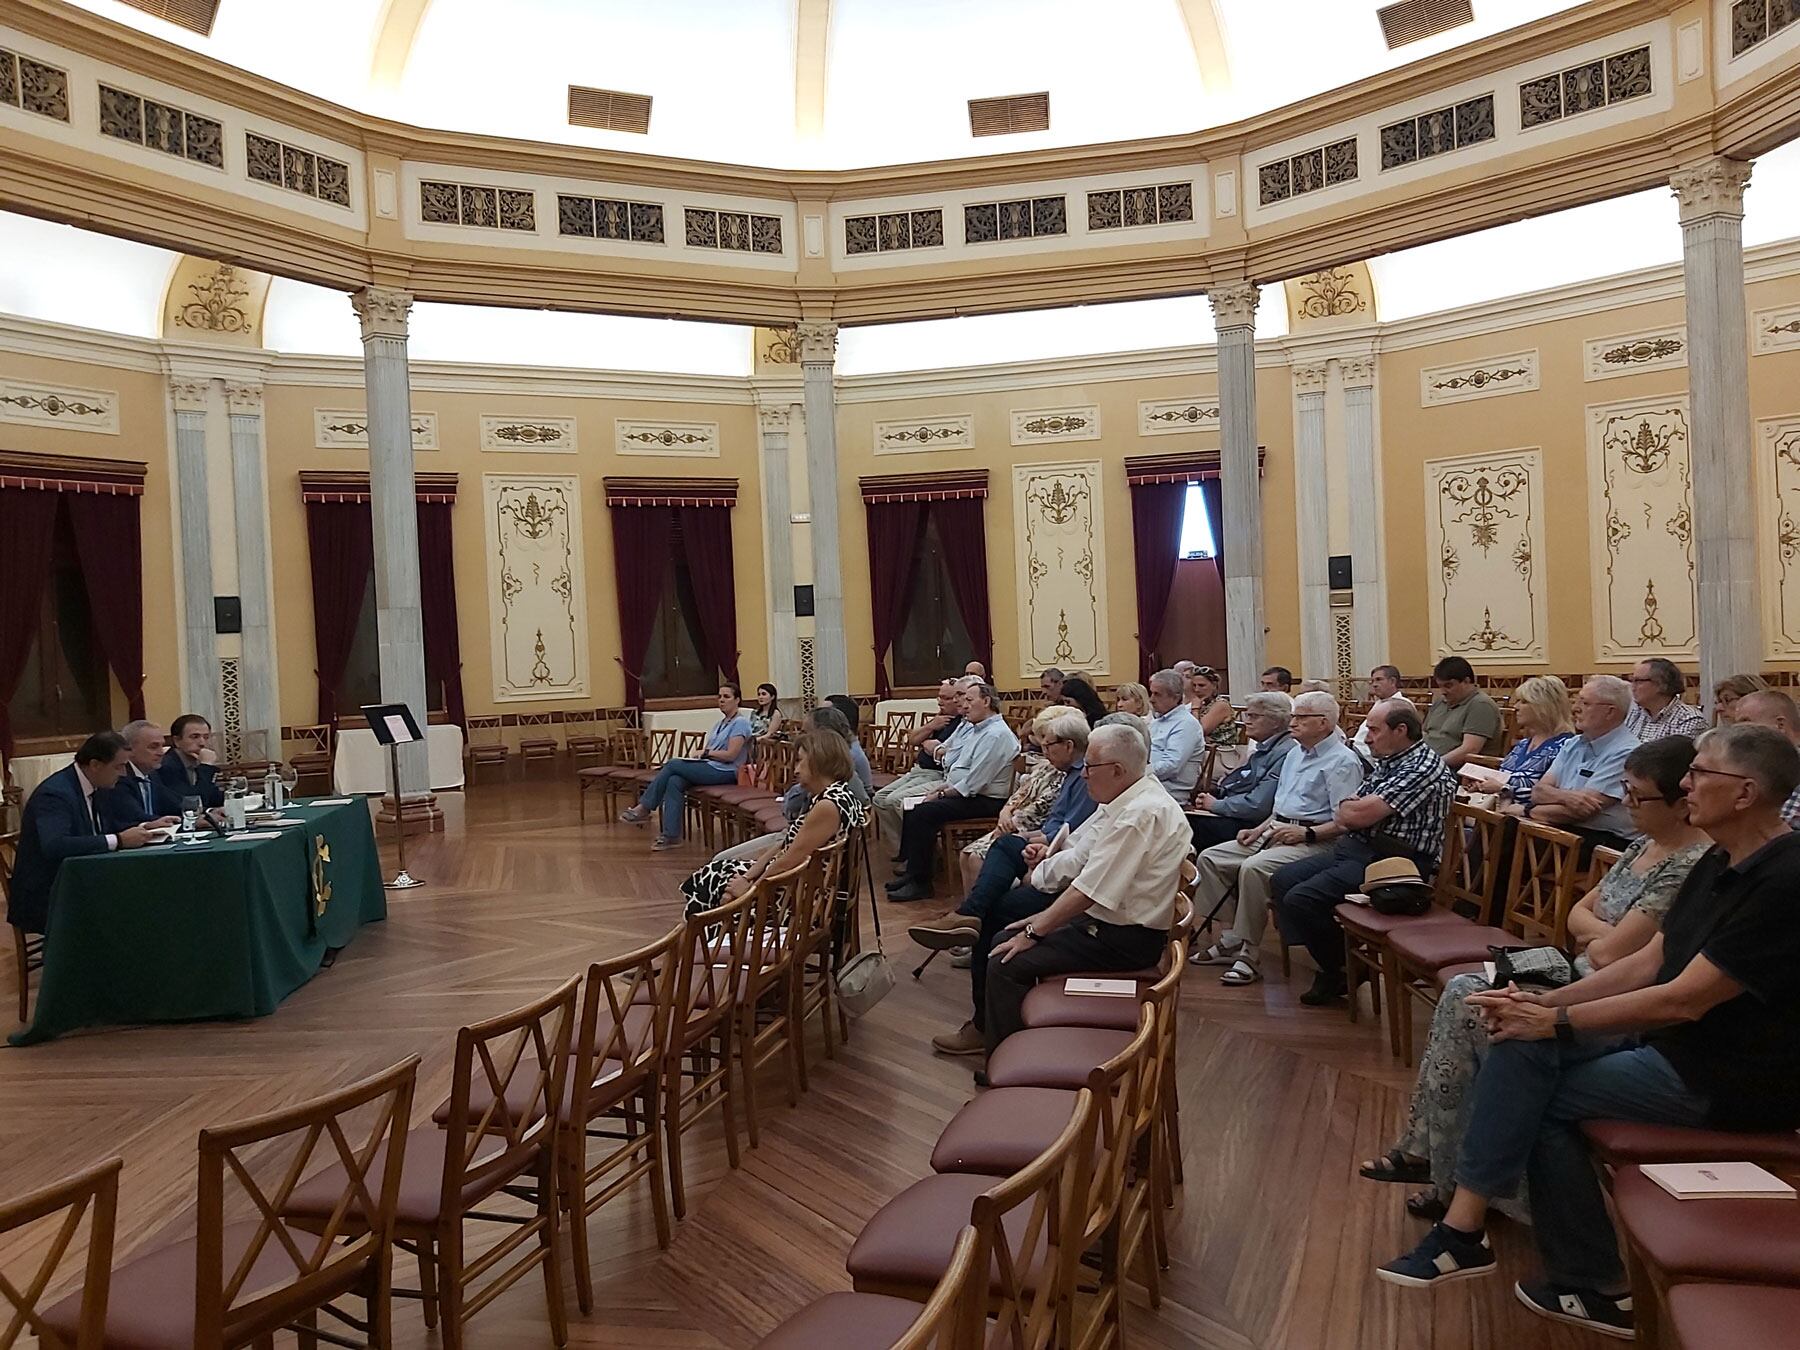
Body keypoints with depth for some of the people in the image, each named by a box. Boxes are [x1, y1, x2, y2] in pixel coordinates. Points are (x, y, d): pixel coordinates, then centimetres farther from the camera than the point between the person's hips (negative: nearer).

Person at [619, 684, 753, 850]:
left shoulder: (740, 723, -5)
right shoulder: (719, 723, 23)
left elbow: (731, 755, -14)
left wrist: (707, 752, -5)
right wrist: (699, 752, -3)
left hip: (724, 772, -8)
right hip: (708, 768, 8)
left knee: (672, 764, -17)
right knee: (674, 782, -21)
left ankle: (643, 809, -8)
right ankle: (671, 835, -26)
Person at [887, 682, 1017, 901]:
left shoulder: (995, 735, -18)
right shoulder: (975, 729, 15)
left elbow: (974, 783, -22)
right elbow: (955, 766, 21)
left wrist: (942, 794, -12)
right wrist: (943, 787, 4)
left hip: (984, 801, -10)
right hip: (965, 793, 10)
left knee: (923, 814, -22)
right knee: (913, 809, 2)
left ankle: (920, 883, -14)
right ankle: (911, 870, 6)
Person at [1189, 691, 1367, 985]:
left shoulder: (1343, 761, -9)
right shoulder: (1294, 753, 19)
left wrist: (1307, 833, -23)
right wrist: (1259, 829, 11)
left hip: (1313, 840, -10)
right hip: (1275, 832, 10)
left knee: (1253, 868, -33)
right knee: (1210, 858, -2)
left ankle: (1249, 955, -22)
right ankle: (1231, 940, -4)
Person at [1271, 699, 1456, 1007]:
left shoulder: (1423, 768, -16)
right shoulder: (1388, 762, 16)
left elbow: (1358, 815, -21)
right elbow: (1347, 812, 15)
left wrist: (1347, 810, 2)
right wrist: (1355, 809, -8)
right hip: (1357, 849, 10)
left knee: (1301, 899, -21)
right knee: (1282, 881, 3)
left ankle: (1342, 971, 2)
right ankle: (1328, 961, 8)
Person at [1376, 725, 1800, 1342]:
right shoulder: (1721, 864, 8)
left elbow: (1683, 1000, -24)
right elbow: (1649, 963, 8)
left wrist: (1557, 1021, -17)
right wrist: (1545, 1003, -5)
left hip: (1730, 1076, -8)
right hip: (1673, 1039, 9)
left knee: (1539, 1093, -10)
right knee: (1522, 1041, -10)